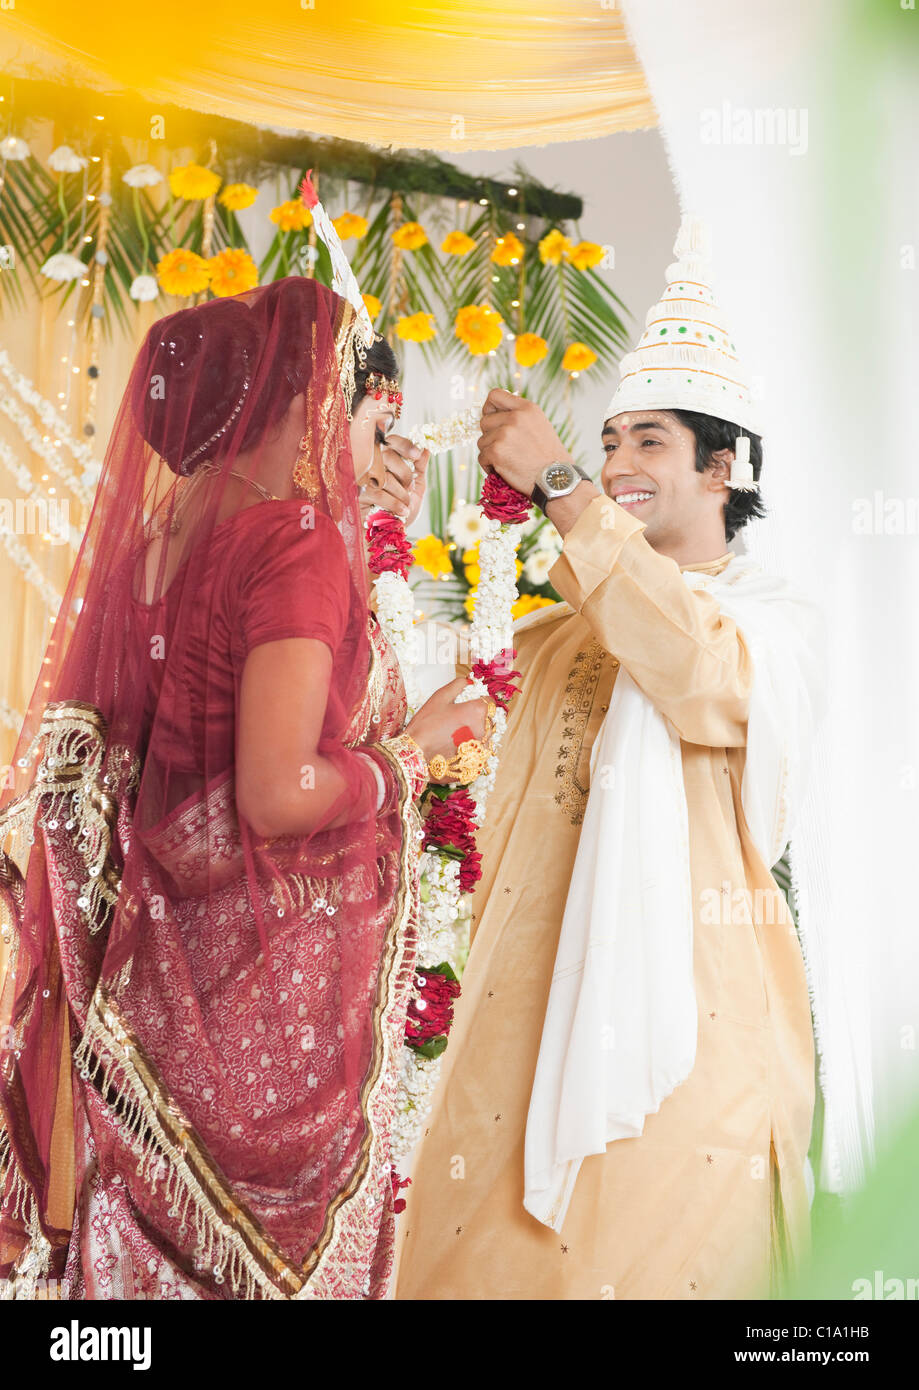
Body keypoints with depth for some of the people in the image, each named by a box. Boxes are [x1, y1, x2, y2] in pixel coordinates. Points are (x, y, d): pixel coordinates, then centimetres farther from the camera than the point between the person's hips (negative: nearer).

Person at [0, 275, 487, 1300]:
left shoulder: (163, 528, 5)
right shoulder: (298, 543, -19)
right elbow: (281, 794, -25)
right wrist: (416, 748, -8)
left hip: (162, 945, 8)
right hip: (275, 963, -8)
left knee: (161, 1227, 19)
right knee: (277, 1237, 8)